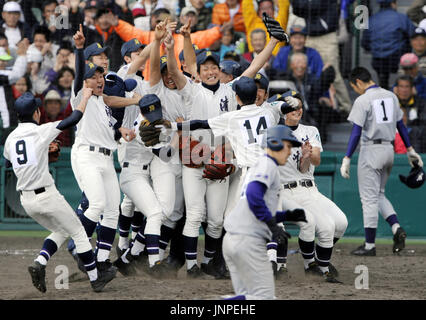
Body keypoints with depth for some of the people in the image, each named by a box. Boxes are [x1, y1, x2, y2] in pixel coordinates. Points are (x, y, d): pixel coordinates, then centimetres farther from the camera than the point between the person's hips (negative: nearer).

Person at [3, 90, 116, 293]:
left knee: (60, 231, 23)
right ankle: (95, 278, 15)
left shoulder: (11, 137, 6)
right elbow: (74, 119, -10)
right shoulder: (41, 131, -12)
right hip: (47, 196, -6)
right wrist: (85, 97, 6)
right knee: (78, 232, 10)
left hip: (26, 200, 6)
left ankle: (39, 263, -1)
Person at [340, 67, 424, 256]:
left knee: (369, 198, -2)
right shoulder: (391, 96, 9)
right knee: (379, 194, 19)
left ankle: (369, 246, 1)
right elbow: (400, 125, 15)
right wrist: (410, 150, 21)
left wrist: (347, 158, -16)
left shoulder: (363, 100, -12)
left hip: (371, 151, -7)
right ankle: (396, 228, -2)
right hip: (389, 150, 7)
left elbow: (356, 132, -17)